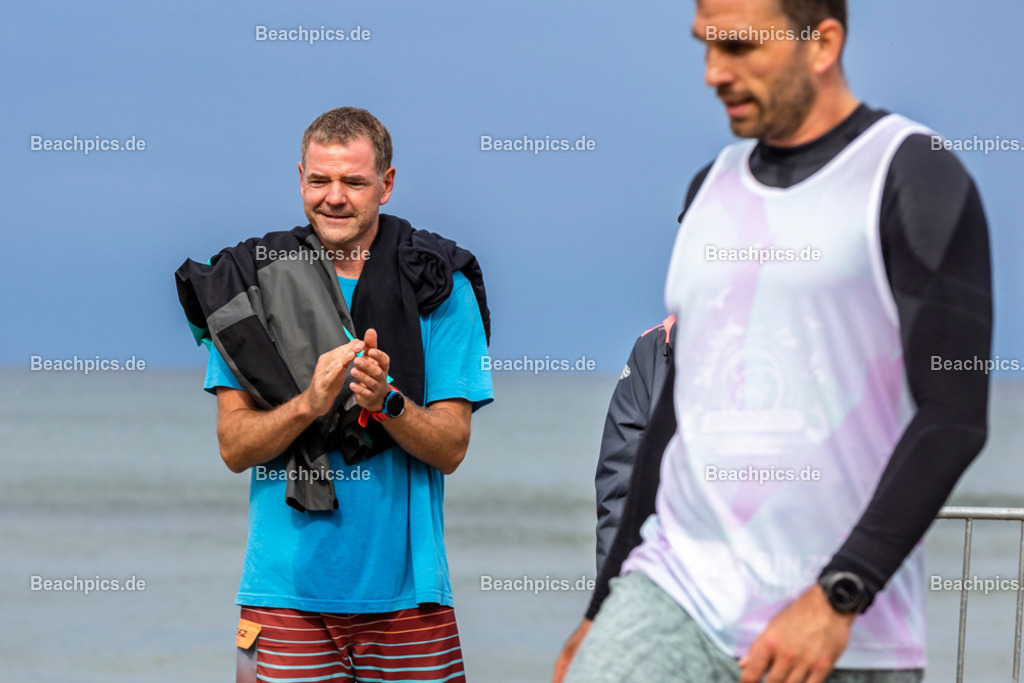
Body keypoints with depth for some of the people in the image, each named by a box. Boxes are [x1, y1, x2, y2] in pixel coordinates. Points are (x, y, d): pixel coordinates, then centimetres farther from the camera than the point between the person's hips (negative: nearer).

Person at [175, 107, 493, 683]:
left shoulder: (440, 285, 3)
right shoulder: (250, 281, 4)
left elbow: (451, 449, -1)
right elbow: (234, 448, 0)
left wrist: (385, 401, -19)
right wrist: (308, 403, -18)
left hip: (405, 588, 0)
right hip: (287, 588, 0)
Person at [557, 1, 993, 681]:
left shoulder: (914, 179, -5)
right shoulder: (714, 189, 16)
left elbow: (955, 416, -13)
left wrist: (837, 598, -20)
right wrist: (606, 610, 23)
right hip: (676, 596, 5)